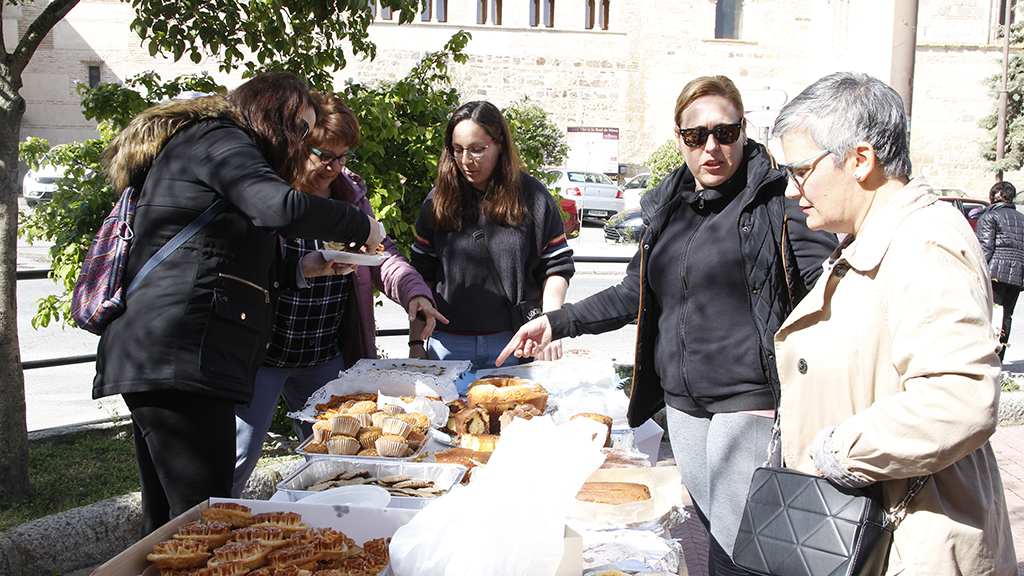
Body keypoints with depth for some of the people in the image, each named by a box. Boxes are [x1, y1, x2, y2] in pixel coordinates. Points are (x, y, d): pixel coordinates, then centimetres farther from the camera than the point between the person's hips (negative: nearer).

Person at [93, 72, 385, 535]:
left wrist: (300, 270, 22)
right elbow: (281, 208, -22)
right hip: (180, 359, -11)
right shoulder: (217, 139, -2)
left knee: (168, 527, 14)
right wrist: (362, 227, -6)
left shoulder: (201, 143, 29)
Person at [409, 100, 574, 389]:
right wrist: (416, 343, 2)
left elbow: (557, 268, 2)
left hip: (514, 344, -1)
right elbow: (421, 276, 6)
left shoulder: (532, 196, -1)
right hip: (449, 344, 1)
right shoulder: (439, 199, 4)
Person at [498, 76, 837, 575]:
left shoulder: (775, 195, -7)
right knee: (711, 530, 14)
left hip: (749, 397, -6)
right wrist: (558, 322, 15)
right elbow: (635, 294, 19)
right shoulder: (667, 206, 12)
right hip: (681, 398, 6)